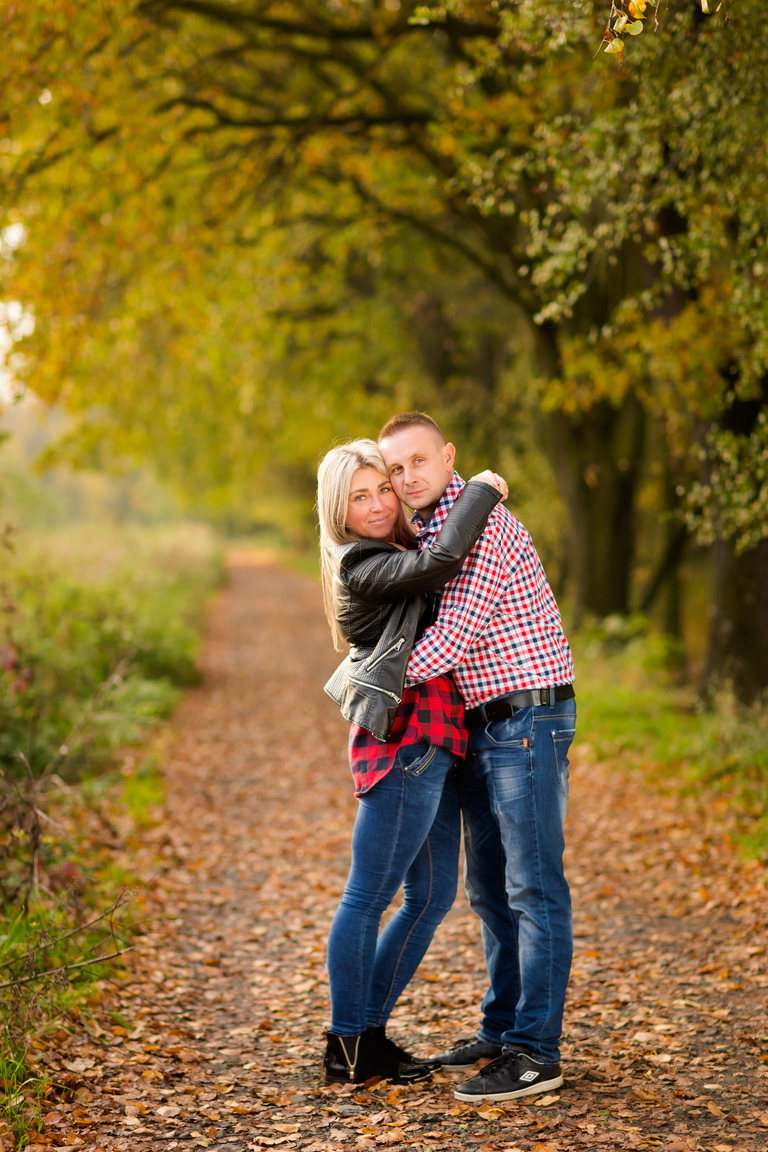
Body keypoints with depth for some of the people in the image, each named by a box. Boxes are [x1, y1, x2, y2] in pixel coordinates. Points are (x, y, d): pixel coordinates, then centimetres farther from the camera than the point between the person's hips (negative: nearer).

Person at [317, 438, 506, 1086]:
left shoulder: (399, 554, 17)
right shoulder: (362, 566, -11)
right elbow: (442, 560, -25)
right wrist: (482, 492, -11)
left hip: (433, 746, 10)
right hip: (403, 743, -10)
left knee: (434, 896, 11)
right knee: (368, 899, -3)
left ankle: (369, 1034, 20)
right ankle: (347, 1048, 5)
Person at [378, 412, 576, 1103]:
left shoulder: (484, 523, -15)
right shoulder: (428, 532, 15)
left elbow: (452, 638, -19)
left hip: (528, 719, -10)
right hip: (480, 728, 10)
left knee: (533, 887, -8)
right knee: (490, 888, 14)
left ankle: (536, 1052, -6)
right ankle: (503, 1029, 24)